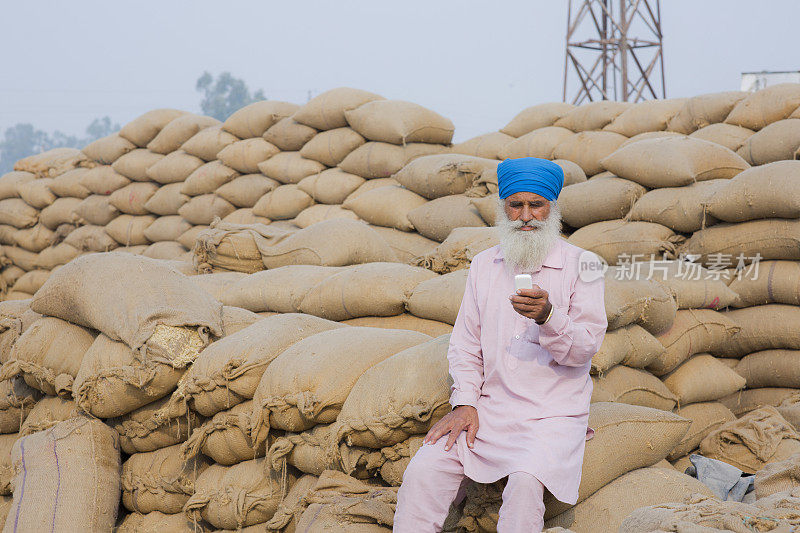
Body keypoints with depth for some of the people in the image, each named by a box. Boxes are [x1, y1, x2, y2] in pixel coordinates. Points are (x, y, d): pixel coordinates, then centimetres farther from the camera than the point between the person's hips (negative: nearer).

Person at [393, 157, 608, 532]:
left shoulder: (581, 265, 0)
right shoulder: (484, 265, 14)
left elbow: (586, 347, -7)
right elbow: (465, 342, 15)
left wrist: (548, 316, -27)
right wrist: (464, 402, -1)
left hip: (554, 415, -4)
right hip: (489, 411, 4)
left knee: (526, 481, -32)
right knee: (424, 469, -19)